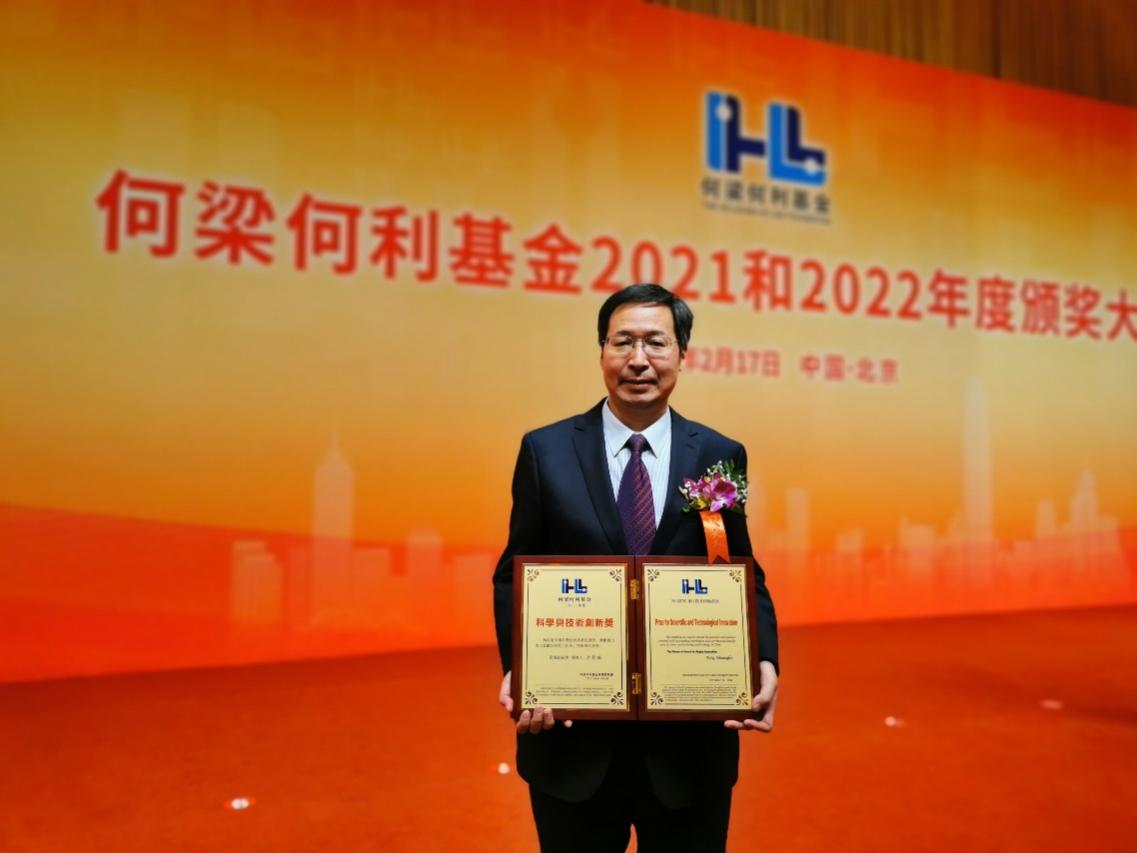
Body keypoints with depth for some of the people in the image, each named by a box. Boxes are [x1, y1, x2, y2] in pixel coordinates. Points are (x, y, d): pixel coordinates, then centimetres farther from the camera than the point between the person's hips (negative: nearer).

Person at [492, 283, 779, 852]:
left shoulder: (720, 457, 0)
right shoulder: (545, 451, -2)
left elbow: (746, 580, 3)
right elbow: (513, 577, 0)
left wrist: (763, 663, -15)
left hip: (690, 738, 1)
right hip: (573, 736, 0)